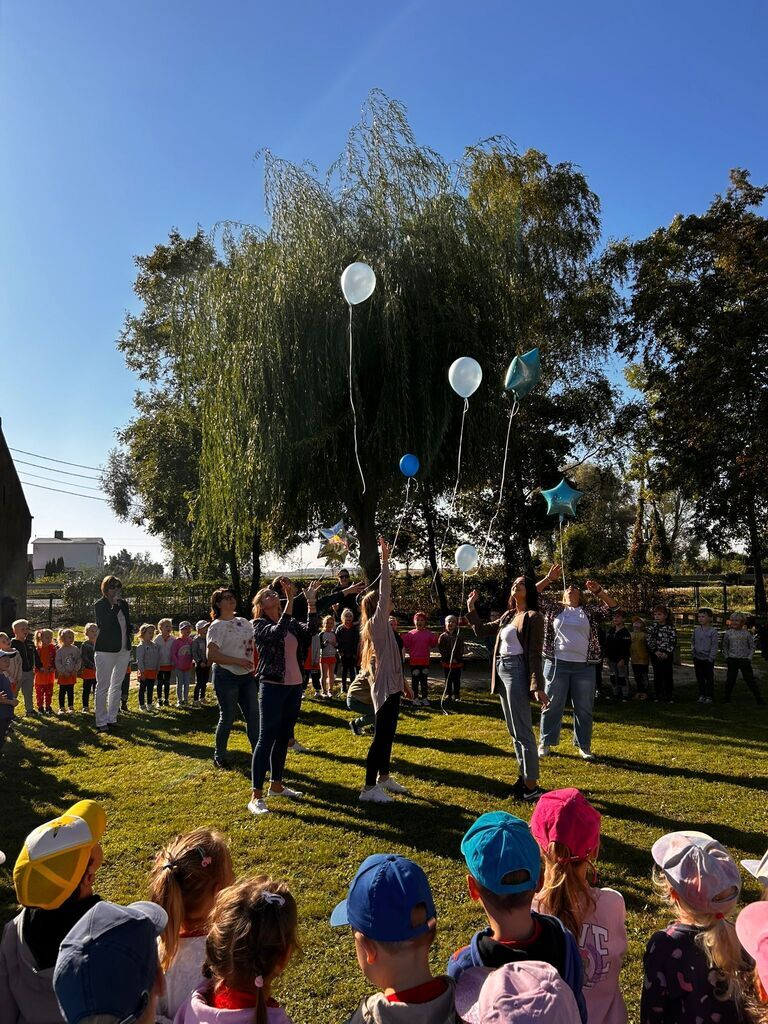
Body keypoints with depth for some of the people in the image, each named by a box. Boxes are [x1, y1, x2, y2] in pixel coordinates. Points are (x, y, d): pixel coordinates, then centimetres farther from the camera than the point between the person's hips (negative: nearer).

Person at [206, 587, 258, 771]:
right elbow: (211, 655, -18)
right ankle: (219, 756, 22)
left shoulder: (244, 622, 10)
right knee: (227, 718, 4)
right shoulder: (217, 626, -10)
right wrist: (238, 661, -22)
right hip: (226, 677, -6)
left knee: (254, 716, 6)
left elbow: (254, 644, 21)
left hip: (247, 676, 6)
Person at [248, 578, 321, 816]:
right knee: (266, 738, -7)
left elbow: (310, 630, -7)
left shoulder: (291, 623, 9)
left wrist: (311, 602, -14)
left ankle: (276, 784, 27)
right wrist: (290, 600, -34)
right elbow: (278, 633, -27)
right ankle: (256, 795, -3)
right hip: (272, 687, -6)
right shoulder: (259, 625, -7)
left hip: (295, 686, 6)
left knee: (283, 737, 14)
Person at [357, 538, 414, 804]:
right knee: (380, 737, -6)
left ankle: (384, 776, 31)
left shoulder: (383, 625, 14)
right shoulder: (376, 623, -13)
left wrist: (403, 683, 25)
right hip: (384, 689, -10)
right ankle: (369, 788, -1)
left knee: (388, 734, 18)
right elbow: (383, 593, -23)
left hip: (392, 687, 10)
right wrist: (385, 560, -24)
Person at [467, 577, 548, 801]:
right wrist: (471, 607, 19)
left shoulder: (533, 617, -6)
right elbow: (481, 631, 24)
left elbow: (535, 654, -12)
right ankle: (524, 776, 23)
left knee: (522, 730, -6)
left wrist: (538, 687, -18)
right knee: (514, 730, 13)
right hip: (502, 671, 8)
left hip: (517, 671, -8)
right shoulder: (508, 616, 15)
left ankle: (532, 786, -1)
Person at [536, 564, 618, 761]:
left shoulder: (589, 611, 10)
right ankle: (545, 743, 15)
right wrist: (549, 578, -2)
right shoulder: (554, 608, 9)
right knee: (552, 705, 5)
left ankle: (584, 746, 20)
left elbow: (611, 606, 3)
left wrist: (598, 591, -9)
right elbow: (534, 594, 4)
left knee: (584, 708, 8)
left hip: (584, 666, 1)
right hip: (557, 664, -1)